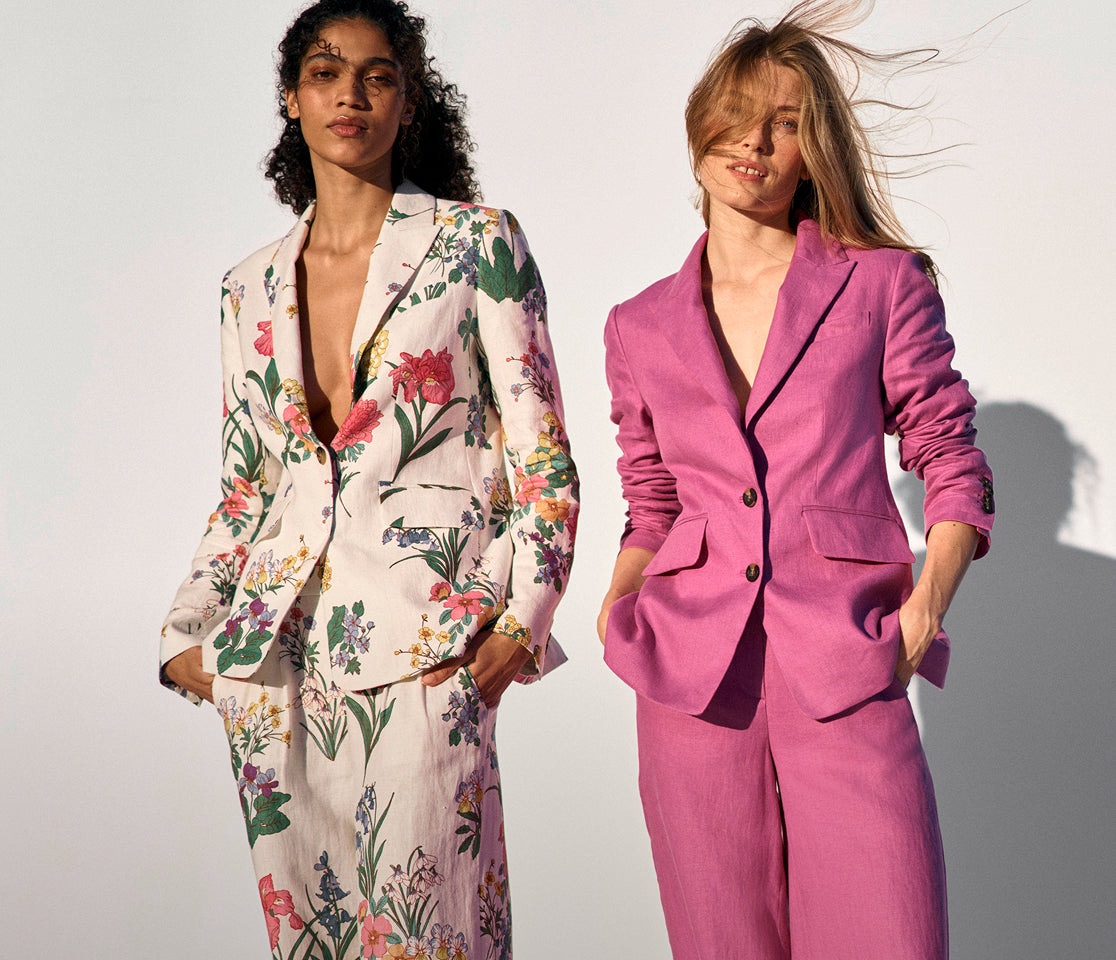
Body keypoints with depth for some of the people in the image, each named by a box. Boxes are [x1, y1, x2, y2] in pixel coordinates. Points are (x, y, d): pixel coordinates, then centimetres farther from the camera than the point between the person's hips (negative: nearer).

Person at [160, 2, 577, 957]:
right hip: (276, 658, 4)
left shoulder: (477, 244, 0)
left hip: (426, 643, -4)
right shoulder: (252, 288, 12)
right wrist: (185, 631, 8)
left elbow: (545, 459, 0)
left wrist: (520, 624, -10)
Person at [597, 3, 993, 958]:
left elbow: (955, 465, 7)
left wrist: (927, 602, -7)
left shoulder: (883, 287, 5)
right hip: (692, 680, 2)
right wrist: (619, 600, 4)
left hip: (845, 677, -2)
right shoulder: (641, 328, 12)